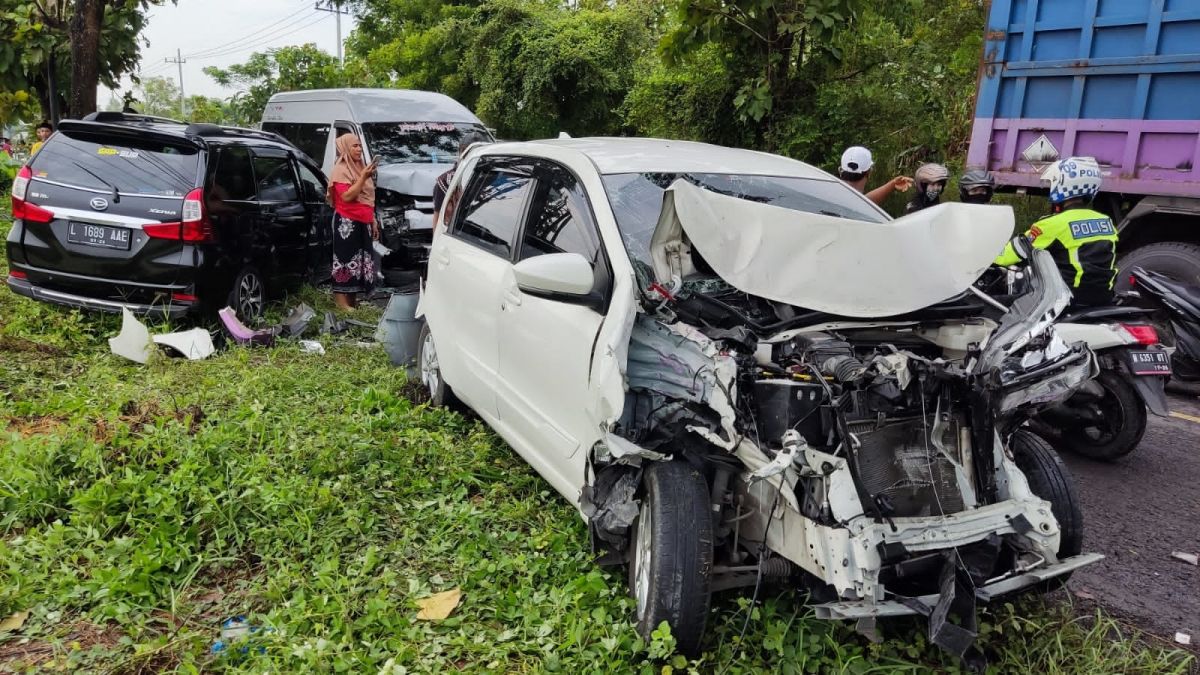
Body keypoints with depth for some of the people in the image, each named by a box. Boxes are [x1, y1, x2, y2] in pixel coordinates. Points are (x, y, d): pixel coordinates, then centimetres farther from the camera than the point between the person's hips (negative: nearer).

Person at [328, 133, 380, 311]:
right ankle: (342, 303, -7)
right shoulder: (341, 169, -7)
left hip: (363, 223, 8)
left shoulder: (360, 167, 18)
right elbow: (347, 196, -19)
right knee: (346, 260, -8)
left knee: (360, 260, 8)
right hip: (347, 223, -8)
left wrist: (373, 221, 20)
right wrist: (363, 177, -20)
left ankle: (353, 300, 14)